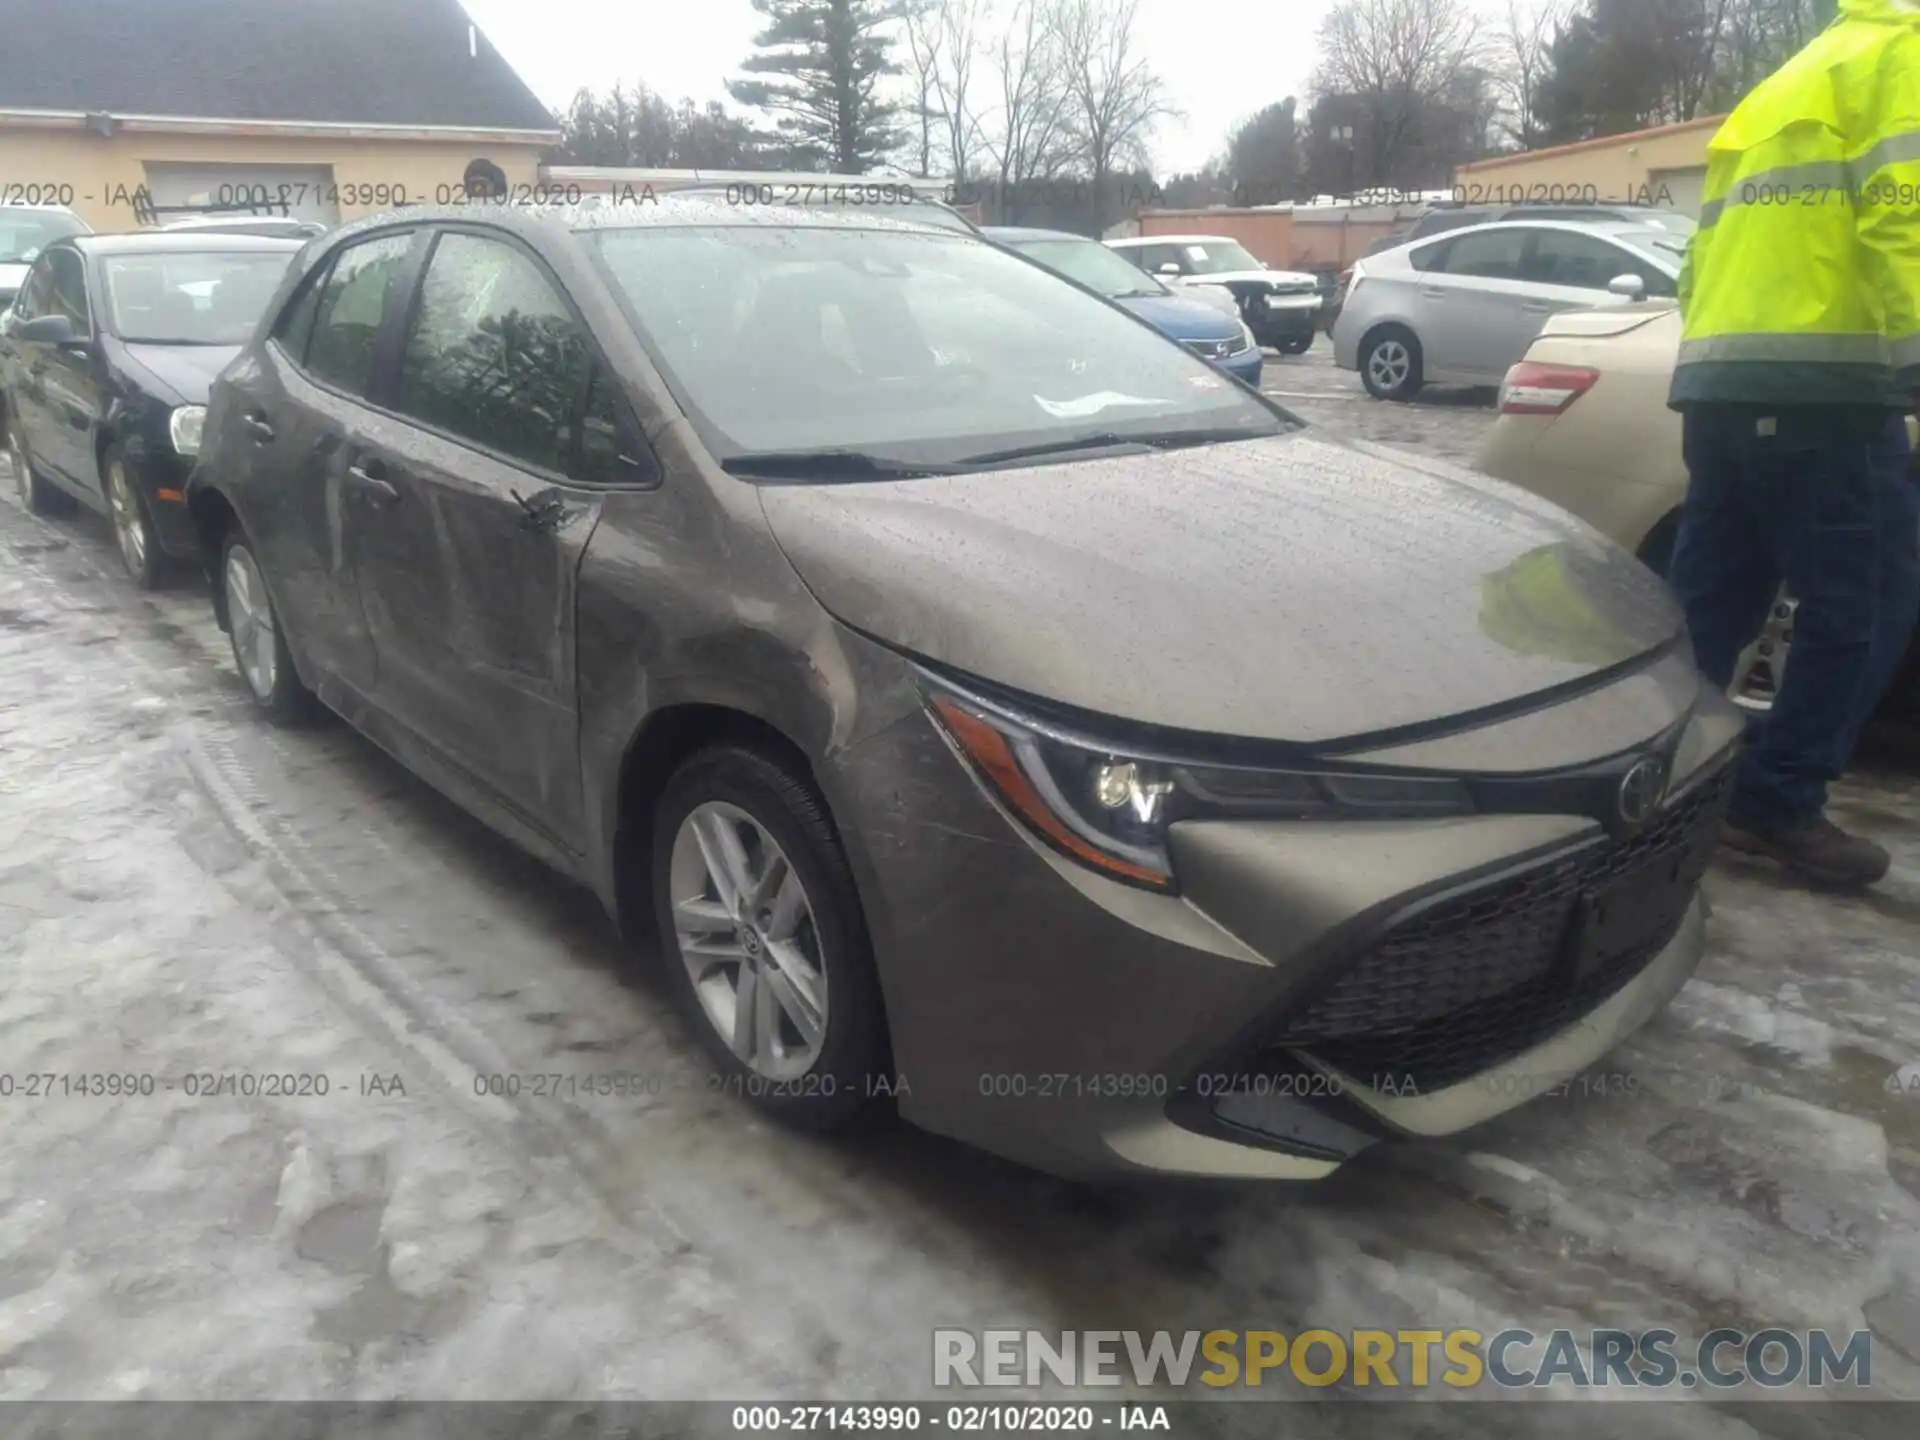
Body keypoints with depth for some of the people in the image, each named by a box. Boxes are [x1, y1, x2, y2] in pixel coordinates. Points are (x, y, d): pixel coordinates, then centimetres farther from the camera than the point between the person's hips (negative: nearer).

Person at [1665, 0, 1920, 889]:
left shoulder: (1780, 89, 30)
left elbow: (1707, 254, 26)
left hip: (1716, 381, 9)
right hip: (1817, 383, -9)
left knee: (1710, 603, 11)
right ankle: (1778, 803, 0)